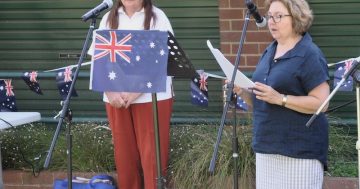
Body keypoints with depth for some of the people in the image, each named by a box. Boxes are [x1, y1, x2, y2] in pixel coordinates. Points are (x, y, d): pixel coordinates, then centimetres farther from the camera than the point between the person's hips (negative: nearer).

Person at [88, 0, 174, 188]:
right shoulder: (109, 19, 10)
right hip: (116, 98, 3)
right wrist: (110, 92, -10)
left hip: (152, 96, -3)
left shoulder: (157, 17, -1)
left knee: (152, 155, -3)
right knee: (124, 154, 8)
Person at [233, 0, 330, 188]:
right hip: (267, 147, 8)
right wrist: (243, 92, 0)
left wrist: (280, 98, -24)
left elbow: (321, 103, -16)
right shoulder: (269, 52, 14)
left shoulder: (310, 55, -10)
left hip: (300, 150, -7)